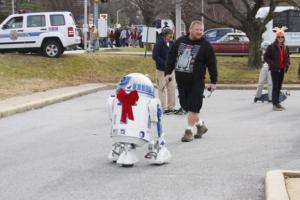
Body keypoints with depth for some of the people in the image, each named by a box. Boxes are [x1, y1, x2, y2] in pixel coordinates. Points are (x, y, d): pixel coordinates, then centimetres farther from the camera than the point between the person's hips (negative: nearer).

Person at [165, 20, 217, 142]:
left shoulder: (205, 45, -2)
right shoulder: (180, 41, 8)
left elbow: (212, 64, -2)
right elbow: (171, 57, 13)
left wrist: (213, 81, -4)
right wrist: (168, 72, 5)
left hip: (196, 82, -4)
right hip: (181, 81, 4)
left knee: (193, 107, -7)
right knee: (185, 105, 10)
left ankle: (189, 131, 1)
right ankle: (200, 125, 28)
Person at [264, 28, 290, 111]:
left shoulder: (285, 48, 9)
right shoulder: (271, 47, -8)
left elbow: (287, 57, 19)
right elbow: (266, 57, -8)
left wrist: (287, 65, 2)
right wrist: (273, 64, -17)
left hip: (282, 69, 6)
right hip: (274, 69, -6)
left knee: (279, 86, 12)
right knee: (275, 86, -9)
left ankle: (277, 103, 22)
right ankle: (275, 105, -8)